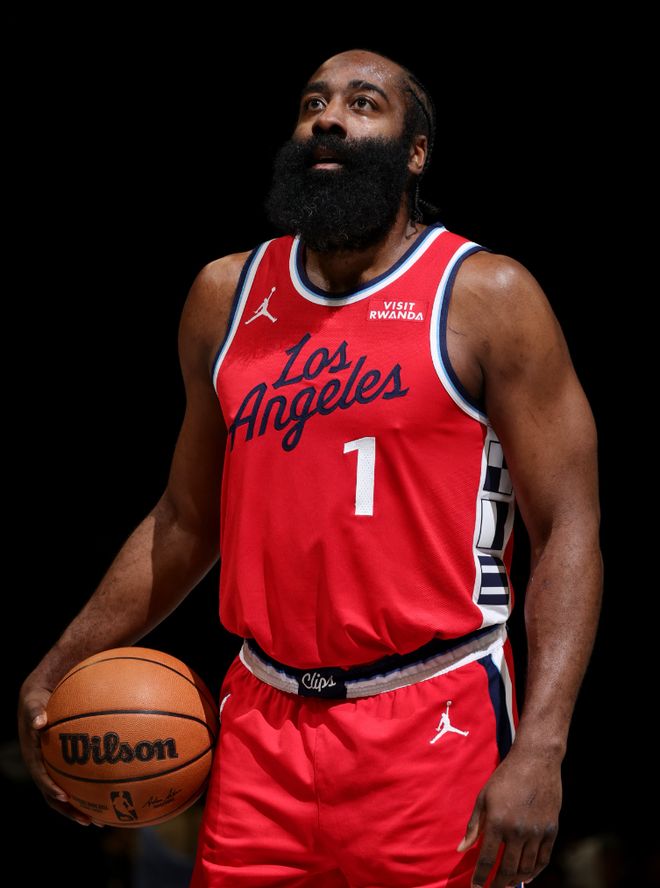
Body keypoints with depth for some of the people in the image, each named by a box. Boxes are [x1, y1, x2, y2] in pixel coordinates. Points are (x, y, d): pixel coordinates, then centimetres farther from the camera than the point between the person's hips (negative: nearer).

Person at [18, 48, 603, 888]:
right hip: (262, 724, 4)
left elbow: (567, 533, -8)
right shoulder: (225, 296, 10)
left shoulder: (487, 299, -4)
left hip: (432, 726, -4)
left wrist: (538, 751, -19)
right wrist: (57, 671, 11)